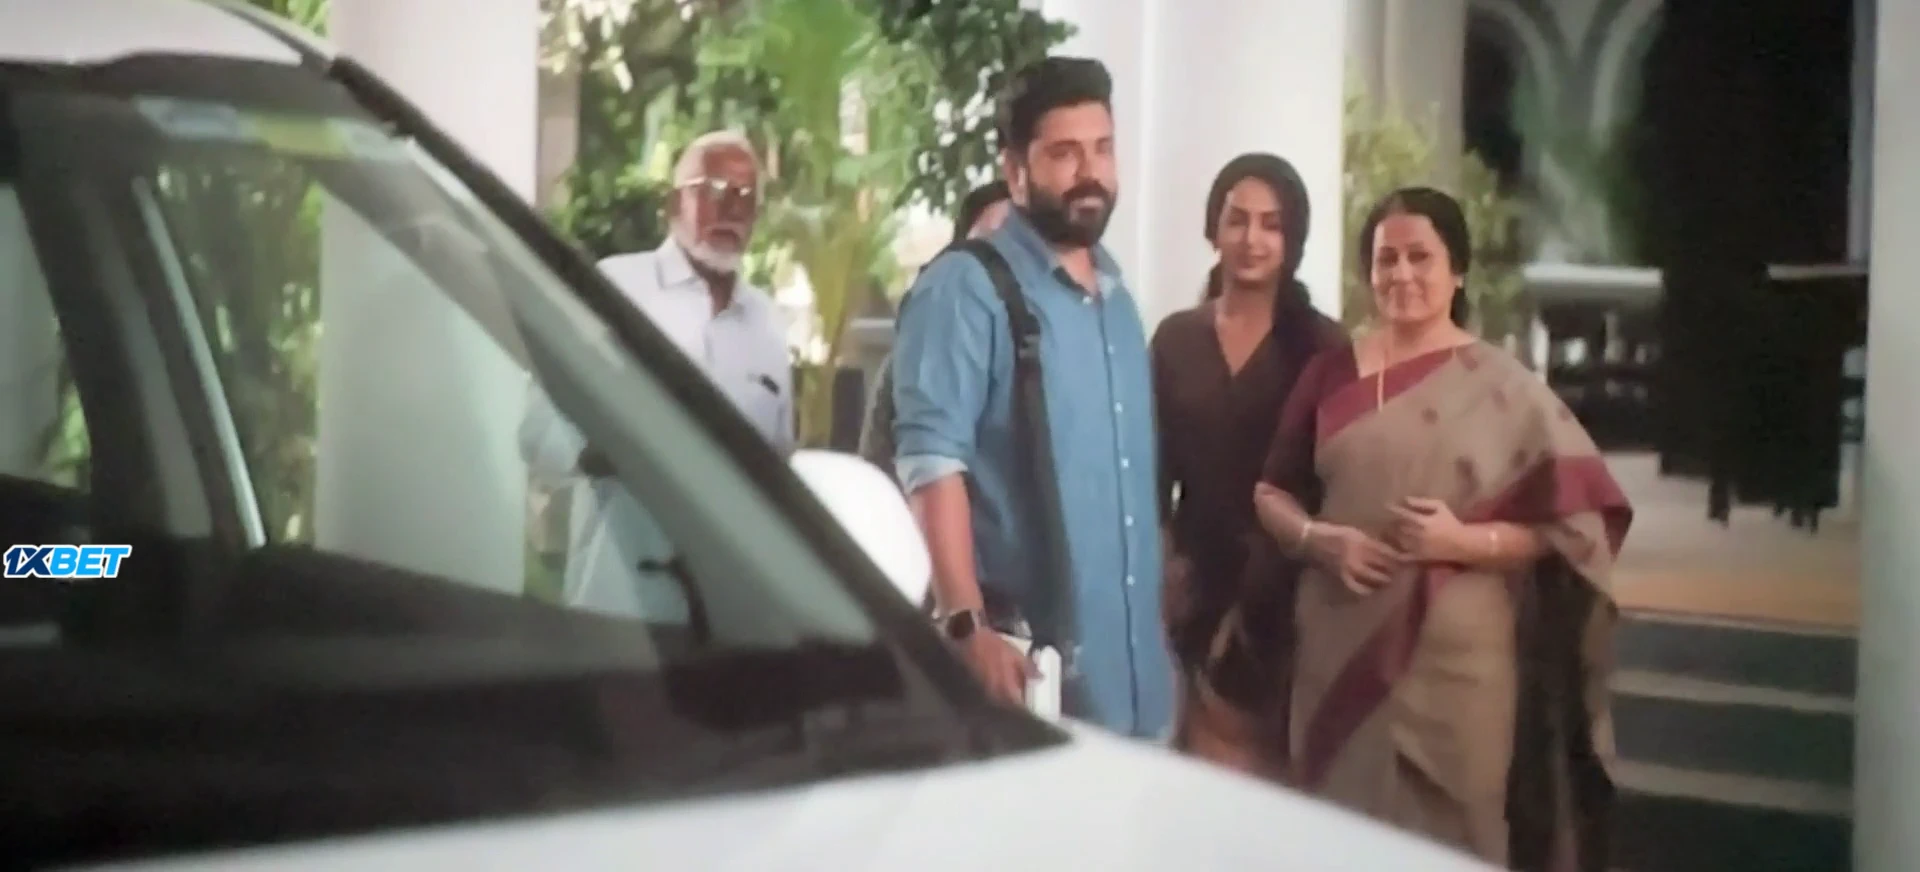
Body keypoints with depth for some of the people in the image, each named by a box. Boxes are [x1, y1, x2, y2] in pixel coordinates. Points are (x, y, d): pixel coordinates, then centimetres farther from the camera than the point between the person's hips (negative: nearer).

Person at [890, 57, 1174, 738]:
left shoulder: (1115, 293, 15)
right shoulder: (966, 289, -8)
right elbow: (932, 464, -18)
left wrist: (1163, 604, 17)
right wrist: (967, 626, -26)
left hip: (1128, 663, 7)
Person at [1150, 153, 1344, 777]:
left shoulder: (1322, 346, -2)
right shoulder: (1176, 338, 7)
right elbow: (1156, 468, 8)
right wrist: (1163, 572, 2)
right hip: (1200, 583, 3)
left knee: (1281, 760, 1)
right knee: (1208, 770, 5)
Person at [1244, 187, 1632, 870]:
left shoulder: (1502, 388, -2)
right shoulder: (1332, 373, 7)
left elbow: (1571, 523, -3)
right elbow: (1270, 492, 12)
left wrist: (1466, 541, -17)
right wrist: (1320, 538, -8)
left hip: (1456, 655, -2)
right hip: (1343, 650, 3)